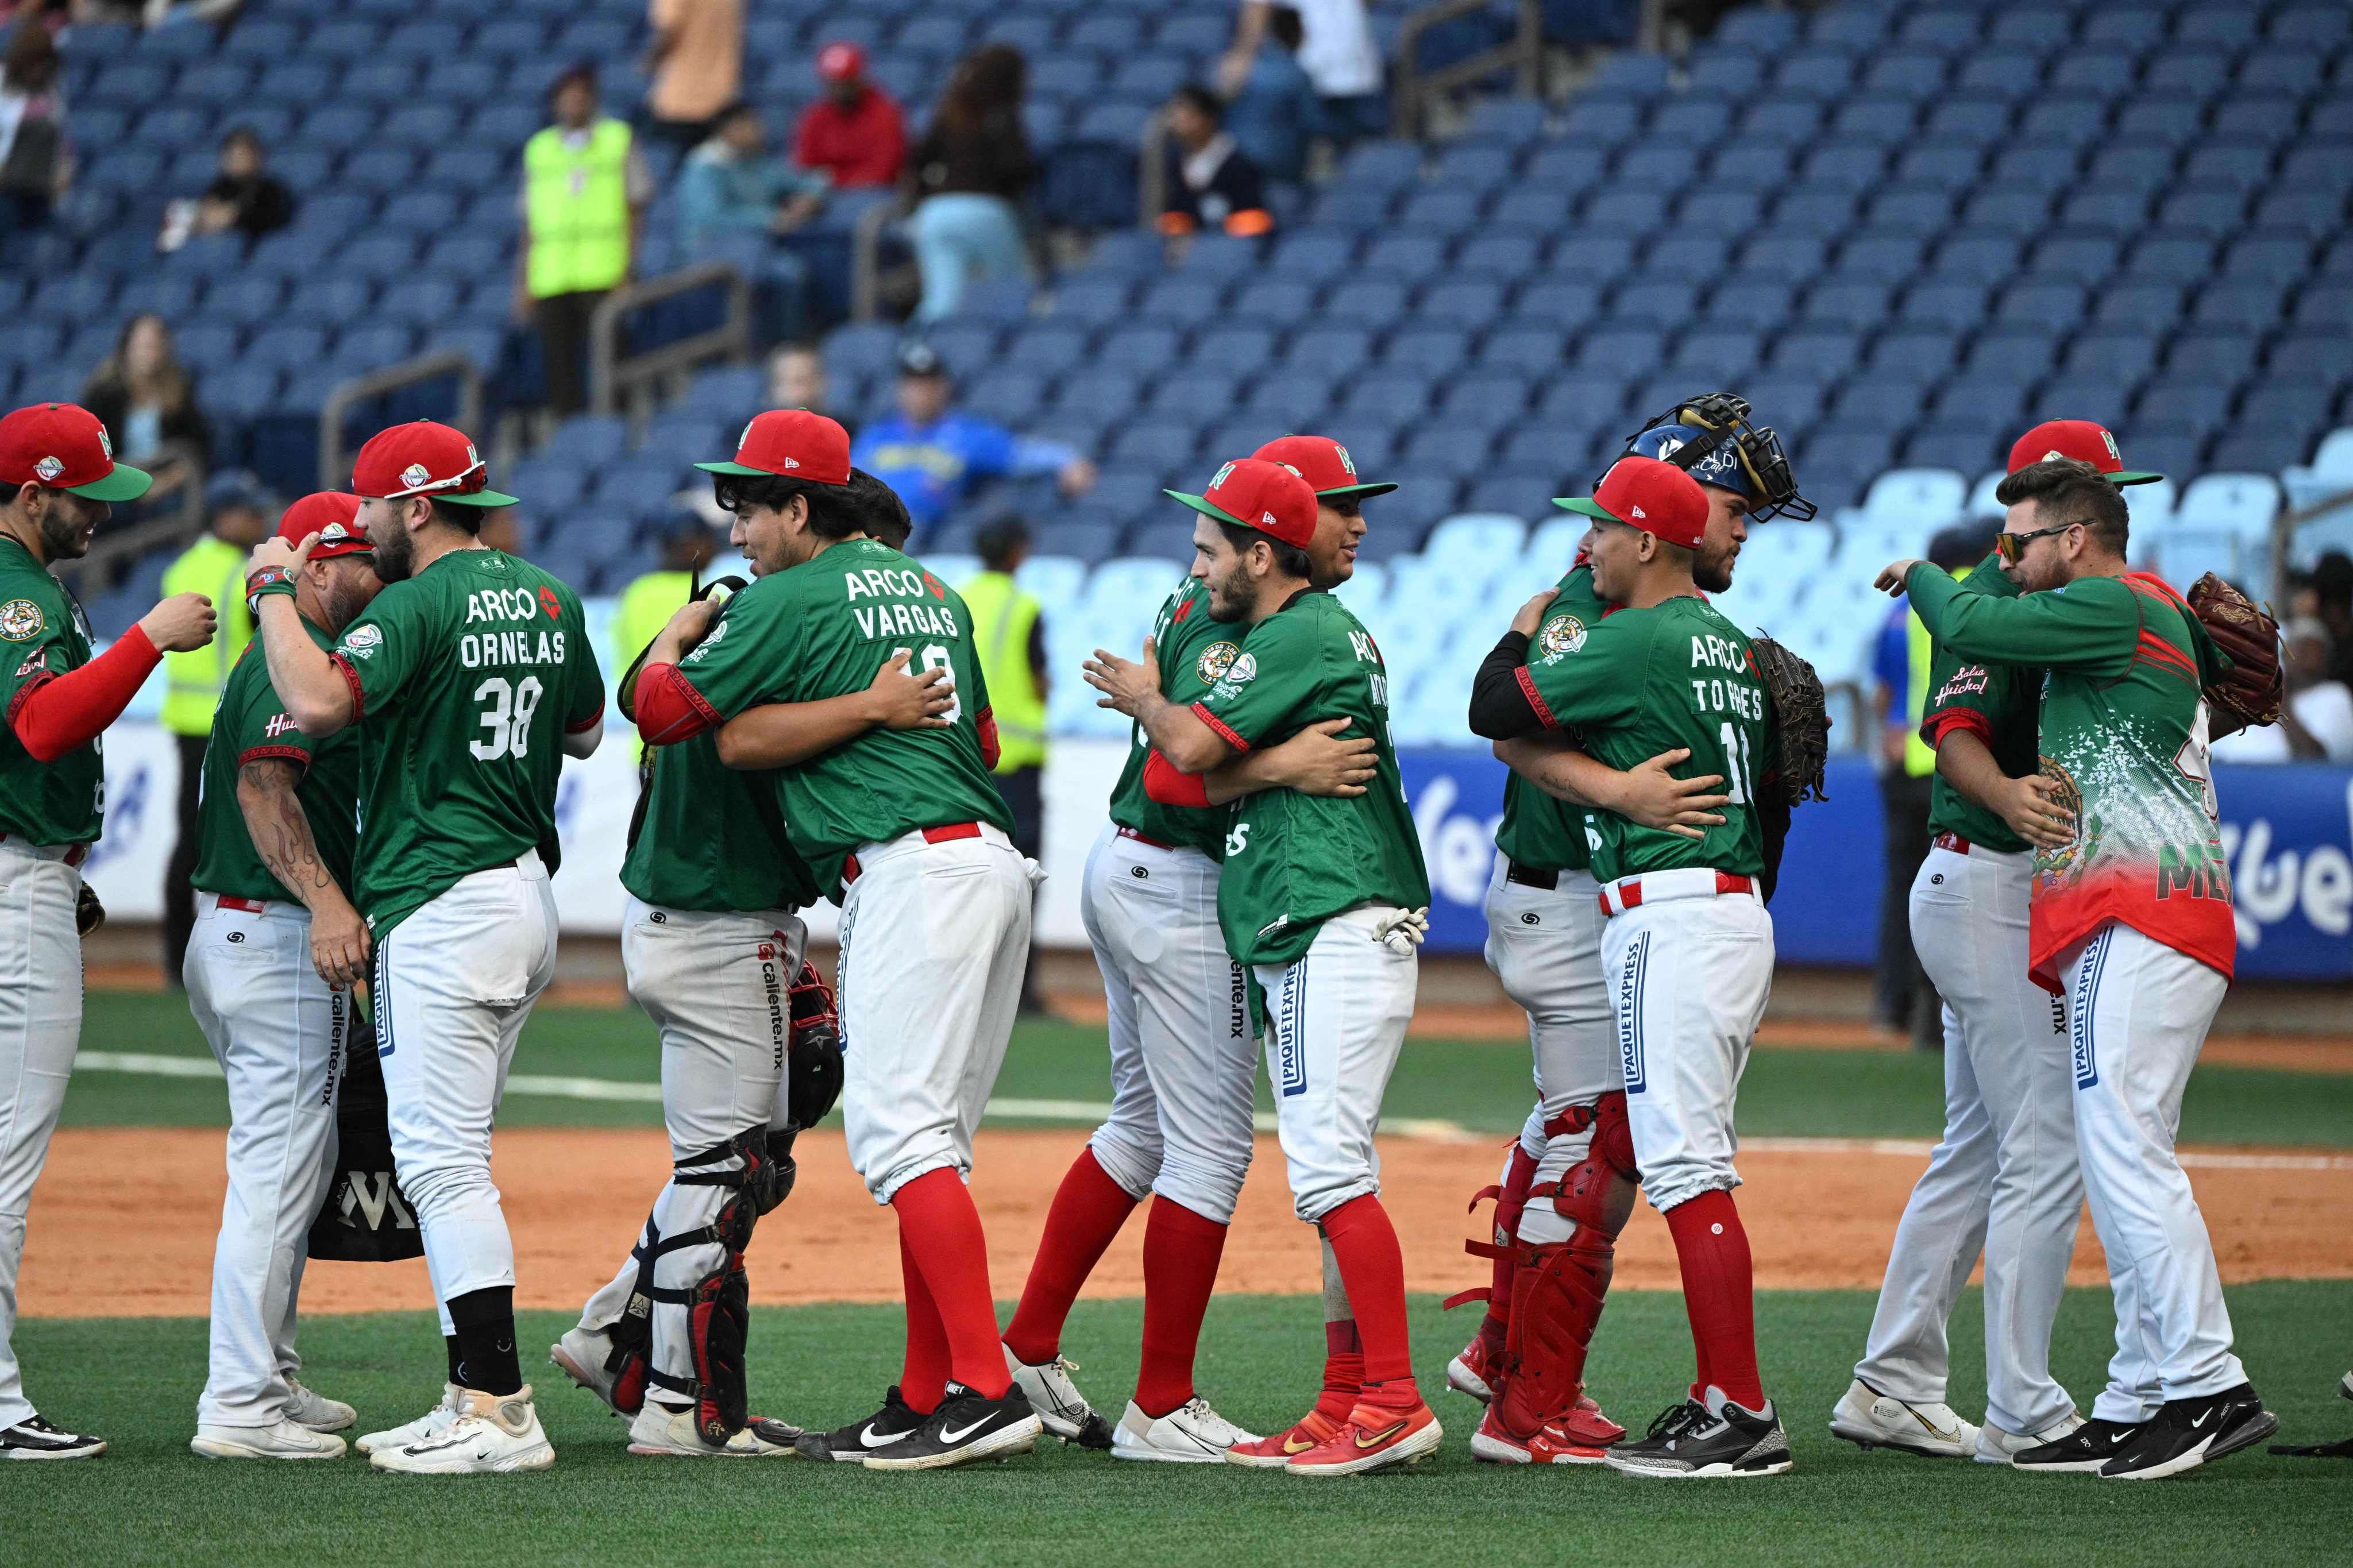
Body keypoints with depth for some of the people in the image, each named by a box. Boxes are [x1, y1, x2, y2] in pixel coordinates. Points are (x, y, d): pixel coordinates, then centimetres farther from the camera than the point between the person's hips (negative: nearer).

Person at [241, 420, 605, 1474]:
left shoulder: (419, 607, -14)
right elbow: (585, 732, 26)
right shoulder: (547, 600, 13)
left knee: (441, 1160, -10)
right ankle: (473, 1400, 15)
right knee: (448, 1158, 15)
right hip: (528, 894, 10)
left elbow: (318, 703, -28)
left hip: (441, 906, -10)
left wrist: (272, 591, -13)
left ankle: (500, 1414, -15)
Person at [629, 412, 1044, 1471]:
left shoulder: (791, 600, -3)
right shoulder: (931, 590, 23)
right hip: (992, 859, 9)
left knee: (900, 1129, -14)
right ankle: (925, 1402, 9)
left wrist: (674, 634, 20)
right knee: (924, 1137, 11)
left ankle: (986, 1391, -22)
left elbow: (659, 712, 1)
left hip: (911, 869, -9)